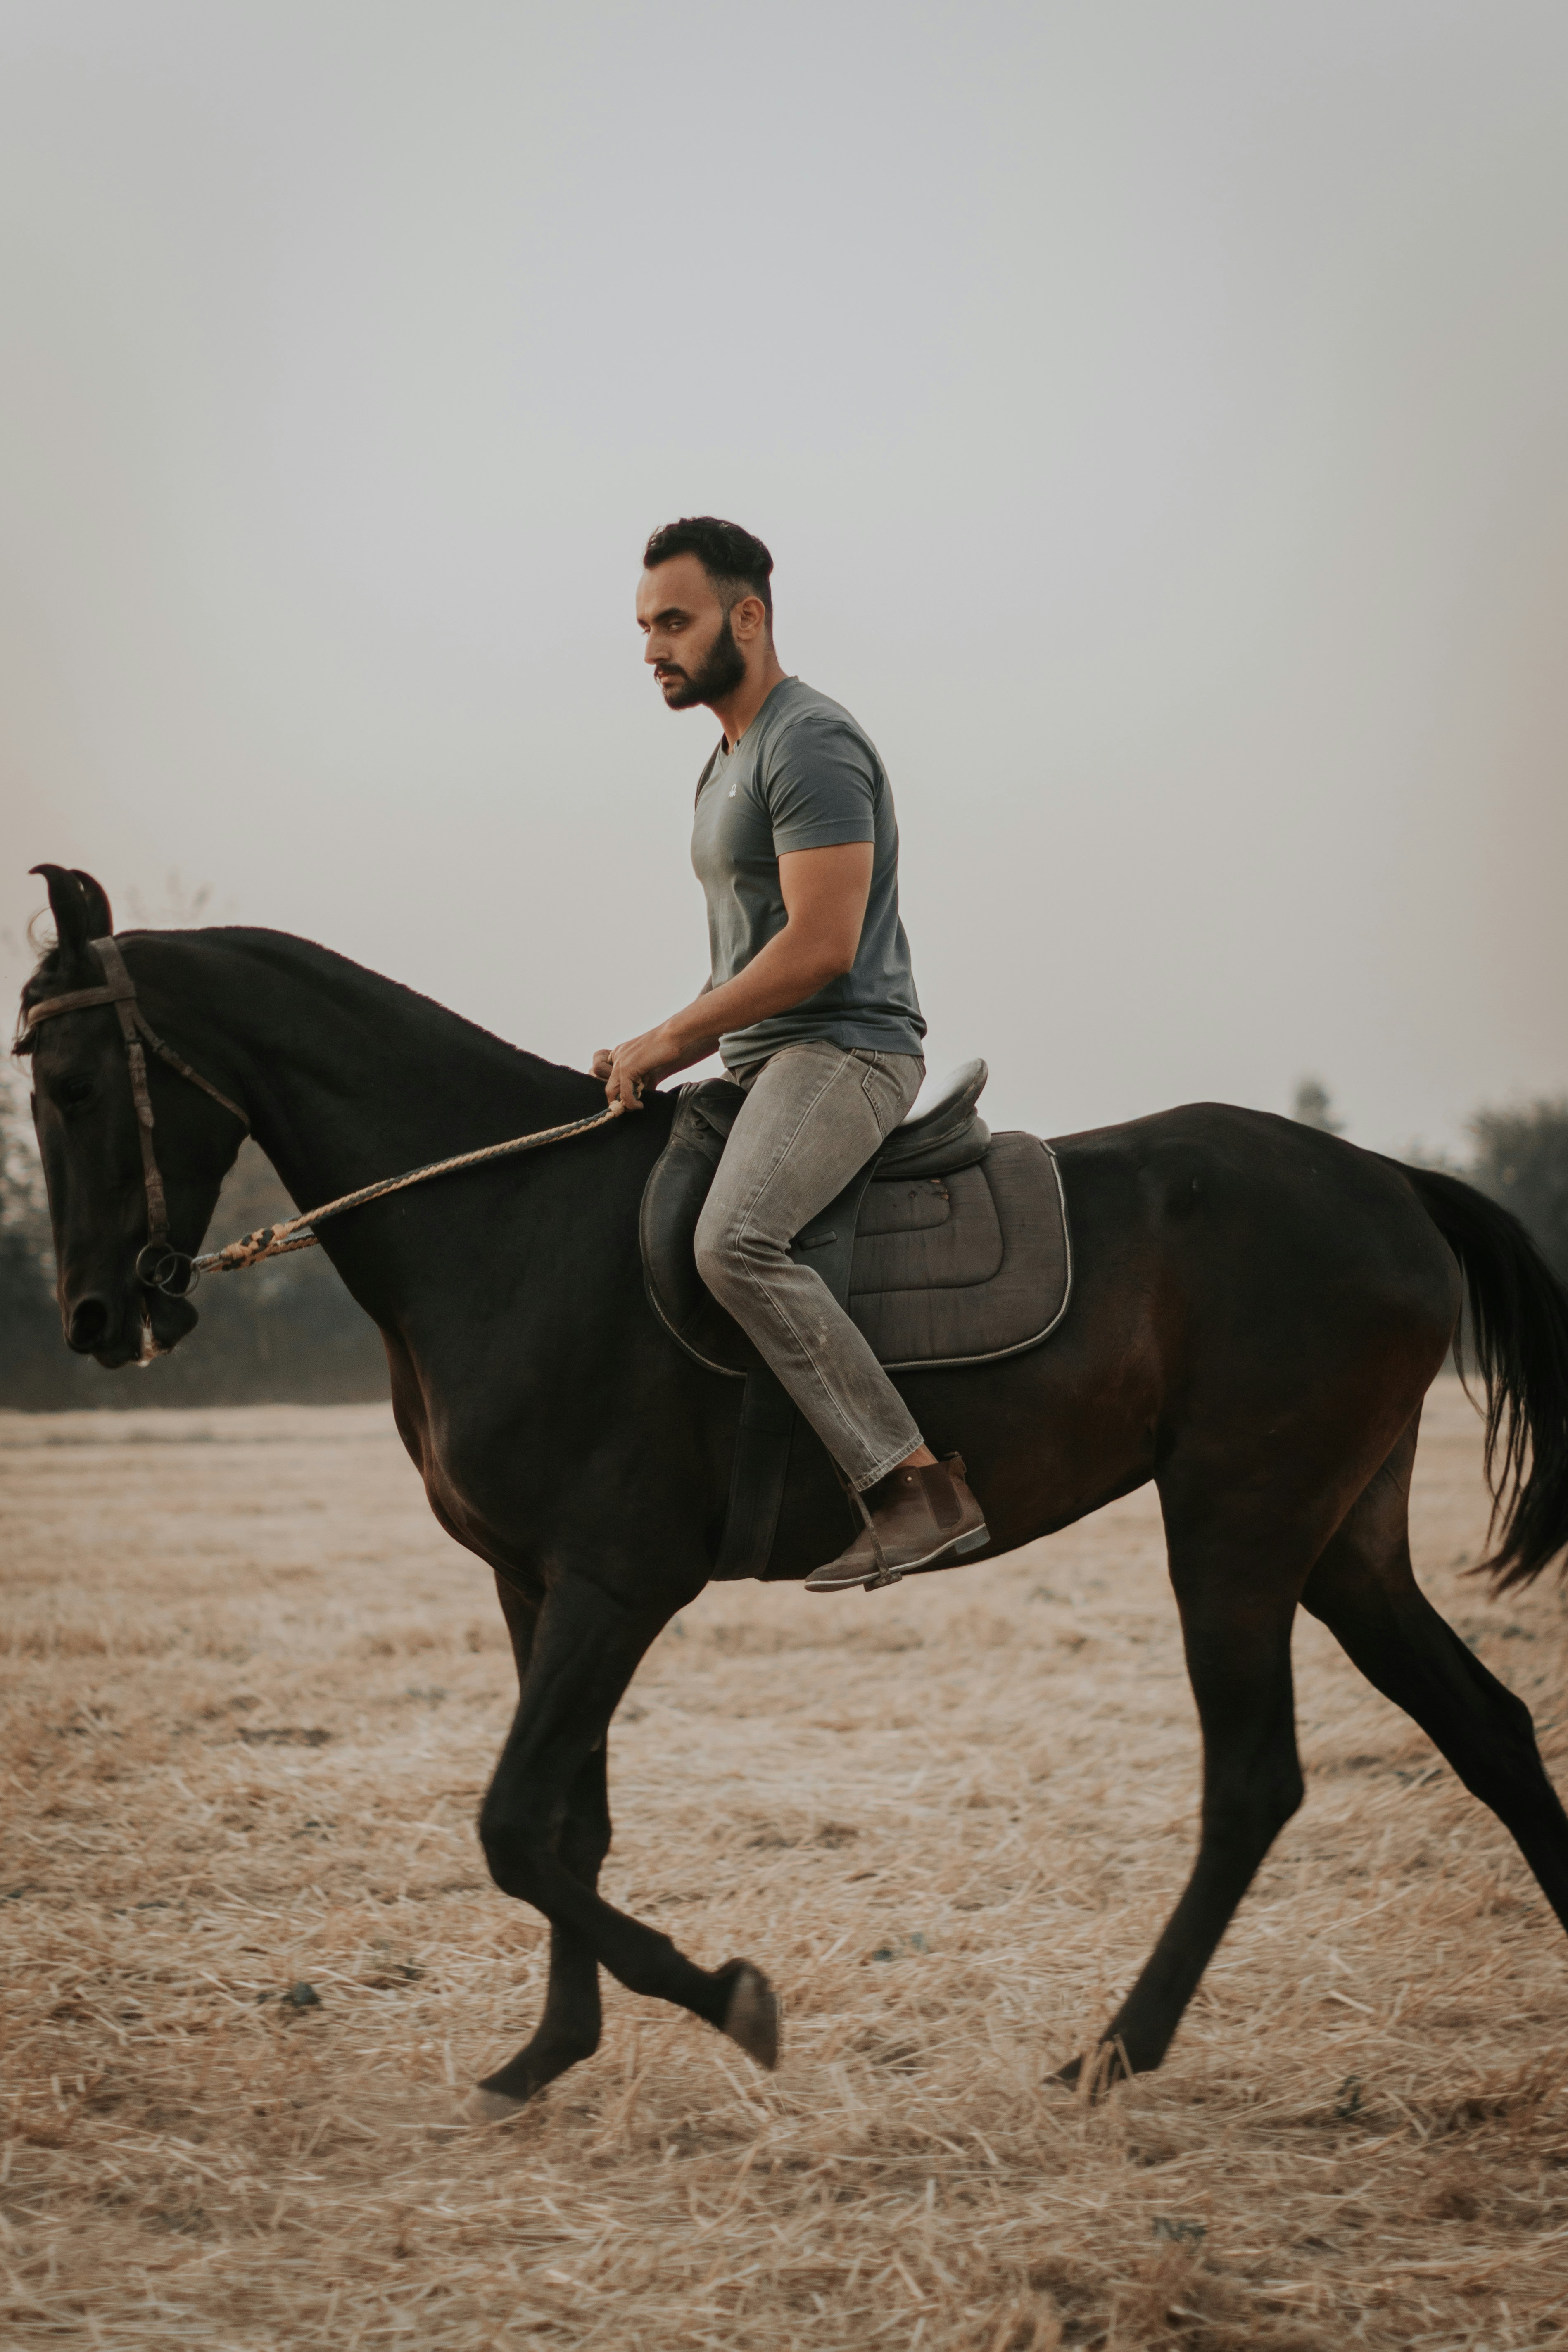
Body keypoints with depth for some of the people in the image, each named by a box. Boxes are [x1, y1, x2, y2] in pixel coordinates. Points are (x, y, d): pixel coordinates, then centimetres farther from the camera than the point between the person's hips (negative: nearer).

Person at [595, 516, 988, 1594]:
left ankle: (924, 1487, -35)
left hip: (845, 1050, -11)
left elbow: (821, 947, -20)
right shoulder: (729, 762, 22)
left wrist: (670, 1037, -14)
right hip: (768, 1066, 11)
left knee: (735, 1240, -33)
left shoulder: (812, 743, -12)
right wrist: (656, 1059, 11)